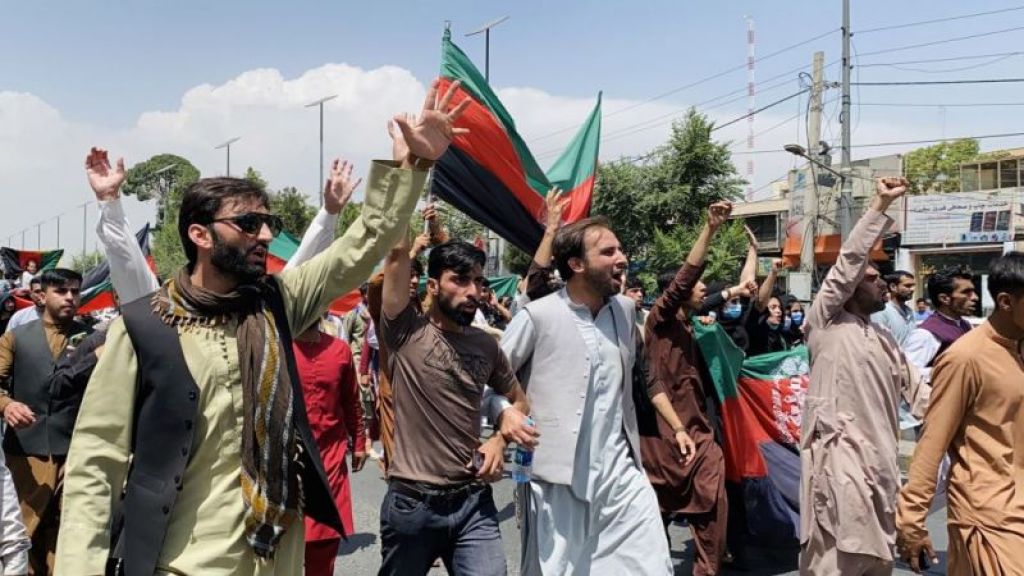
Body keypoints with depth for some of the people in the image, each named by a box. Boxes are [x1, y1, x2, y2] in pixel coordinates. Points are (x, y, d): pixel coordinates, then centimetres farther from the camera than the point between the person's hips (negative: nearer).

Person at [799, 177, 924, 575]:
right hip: (840, 457, -8)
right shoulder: (826, 323, -1)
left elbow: (915, 390, 21)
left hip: (878, 460, 8)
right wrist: (880, 206, -9)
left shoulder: (885, 341, 22)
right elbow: (848, 261, -8)